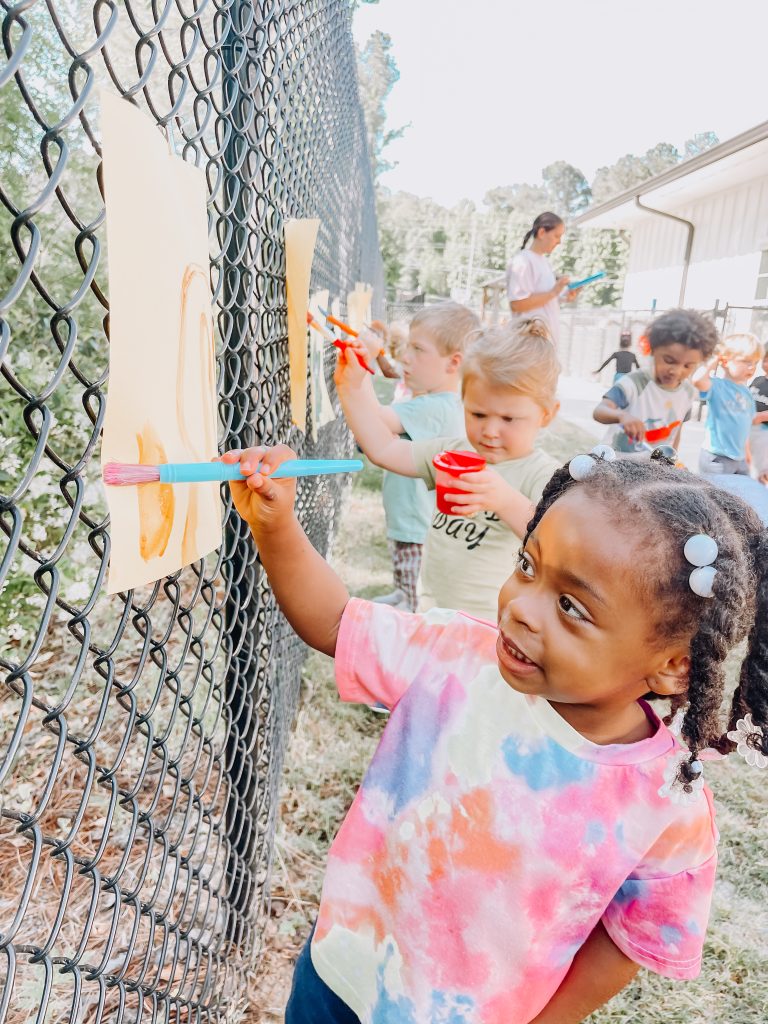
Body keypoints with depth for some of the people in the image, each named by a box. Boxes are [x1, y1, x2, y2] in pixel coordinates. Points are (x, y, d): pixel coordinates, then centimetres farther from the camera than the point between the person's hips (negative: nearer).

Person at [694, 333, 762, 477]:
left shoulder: (747, 392, 9)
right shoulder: (717, 386, -14)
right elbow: (698, 380, -36)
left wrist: (746, 450, 23)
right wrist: (713, 361, -20)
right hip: (716, 458, -8)